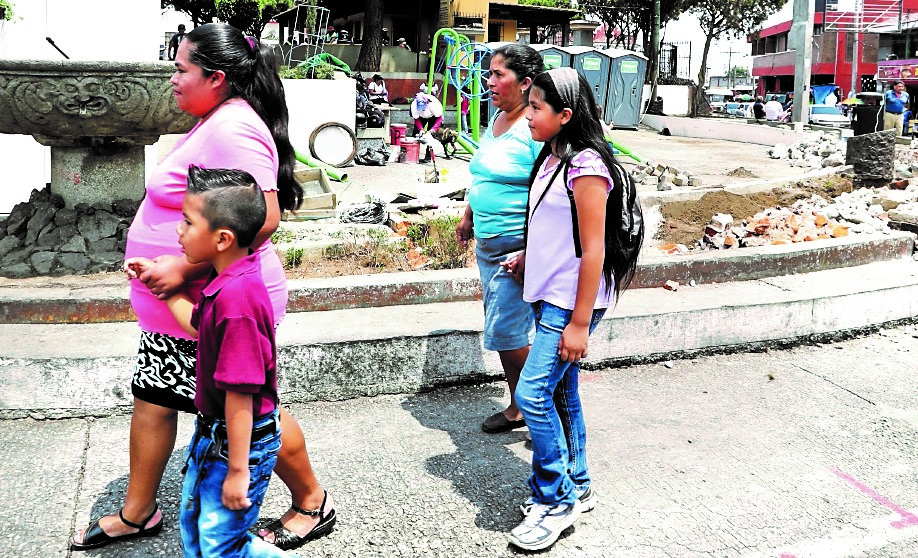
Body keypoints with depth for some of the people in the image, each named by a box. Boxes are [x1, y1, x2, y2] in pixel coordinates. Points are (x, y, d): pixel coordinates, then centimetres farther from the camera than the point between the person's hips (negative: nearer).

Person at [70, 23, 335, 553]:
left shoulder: (233, 130, -22)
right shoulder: (215, 121, 11)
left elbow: (263, 219, -33)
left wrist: (185, 266, -29)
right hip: (177, 306, 10)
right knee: (153, 398, 17)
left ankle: (313, 503, 26)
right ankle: (138, 513, 34)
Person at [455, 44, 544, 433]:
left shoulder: (535, 130, -18)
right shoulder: (496, 121, 11)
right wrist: (468, 216, 23)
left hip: (517, 250, -9)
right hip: (487, 245, 10)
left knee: (503, 332, -6)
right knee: (500, 327, 15)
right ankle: (519, 408, 30)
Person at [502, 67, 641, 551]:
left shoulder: (586, 166, -18)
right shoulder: (552, 158, 9)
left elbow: (593, 251, -20)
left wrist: (580, 324, -19)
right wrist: (526, 259, 28)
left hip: (572, 302, -9)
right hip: (549, 295, 9)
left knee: (533, 394, -10)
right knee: (561, 393, 15)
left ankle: (556, 501, 6)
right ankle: (577, 488, 30)